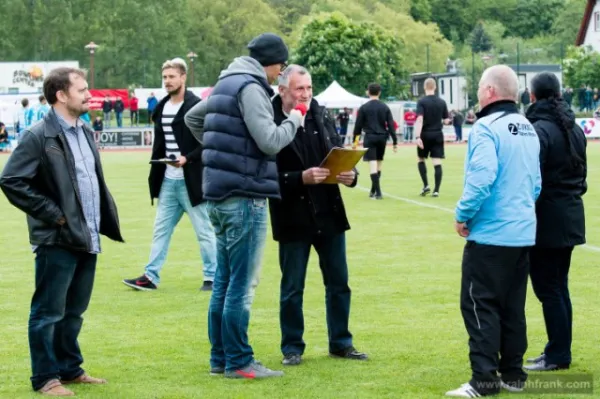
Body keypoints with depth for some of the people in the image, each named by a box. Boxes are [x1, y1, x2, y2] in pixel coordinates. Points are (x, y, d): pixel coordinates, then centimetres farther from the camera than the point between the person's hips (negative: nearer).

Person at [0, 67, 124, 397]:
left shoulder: (85, 132, 14)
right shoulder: (38, 137, -12)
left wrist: (105, 219, 11)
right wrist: (53, 214, -14)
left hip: (87, 238, 8)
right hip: (57, 239, -8)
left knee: (74, 310, 16)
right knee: (48, 311, 0)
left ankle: (70, 369, 26)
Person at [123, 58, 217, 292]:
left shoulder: (196, 106, -11)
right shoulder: (161, 108, 10)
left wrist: (188, 158, -24)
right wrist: (155, 174, 13)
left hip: (190, 180, -7)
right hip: (167, 181, 7)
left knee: (204, 231, 2)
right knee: (161, 229, 10)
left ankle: (212, 277, 10)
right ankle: (151, 276, 15)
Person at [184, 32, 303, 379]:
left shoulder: (228, 83, 16)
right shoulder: (251, 88, -14)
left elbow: (192, 117, 29)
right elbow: (271, 141, -21)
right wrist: (294, 121, -4)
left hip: (222, 195, 10)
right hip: (245, 197, -10)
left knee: (225, 282, 14)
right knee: (242, 285, -5)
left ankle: (220, 357, 19)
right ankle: (239, 361, -1)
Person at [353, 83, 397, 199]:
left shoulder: (364, 108, -3)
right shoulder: (385, 107, 4)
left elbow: (358, 125, -2)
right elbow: (391, 125, 1)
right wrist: (395, 142, 3)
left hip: (370, 138, -3)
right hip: (382, 137, 3)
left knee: (373, 164, -6)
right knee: (379, 164, 16)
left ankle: (378, 192, -15)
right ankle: (373, 191, 25)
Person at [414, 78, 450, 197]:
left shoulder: (422, 102, -7)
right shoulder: (442, 102, 3)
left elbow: (420, 119, -18)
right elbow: (446, 121, 6)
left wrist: (417, 136, -23)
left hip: (425, 135, -2)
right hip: (437, 135, 2)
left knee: (420, 159, 17)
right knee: (437, 163, 0)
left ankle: (426, 185, 5)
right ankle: (436, 190, -5)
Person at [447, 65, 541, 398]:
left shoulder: (487, 127, -14)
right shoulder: (528, 129, 12)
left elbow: (481, 178, -24)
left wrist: (463, 215, -12)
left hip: (490, 233, -8)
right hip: (523, 233, 8)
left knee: (479, 305, -3)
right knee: (513, 306, 14)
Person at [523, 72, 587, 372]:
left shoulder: (539, 130, -17)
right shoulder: (574, 129, 9)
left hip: (546, 221, -8)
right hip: (570, 219, 8)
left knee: (548, 288, -2)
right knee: (559, 287, 15)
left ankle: (557, 354, 1)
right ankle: (560, 351, 20)